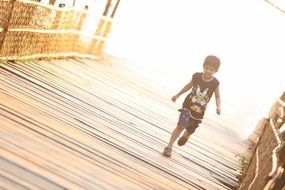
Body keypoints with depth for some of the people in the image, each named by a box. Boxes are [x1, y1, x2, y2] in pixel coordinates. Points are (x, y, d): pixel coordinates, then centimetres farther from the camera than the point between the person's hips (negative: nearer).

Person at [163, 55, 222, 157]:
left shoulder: (215, 83, -16)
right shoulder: (196, 76, -13)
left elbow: (217, 96, -1)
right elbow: (189, 85, 7)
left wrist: (218, 107, -20)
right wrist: (178, 95, 16)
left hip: (199, 111, 1)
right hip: (188, 106, -1)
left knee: (190, 130, 19)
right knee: (181, 125, -21)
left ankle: (185, 136, 56)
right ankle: (169, 147, -13)